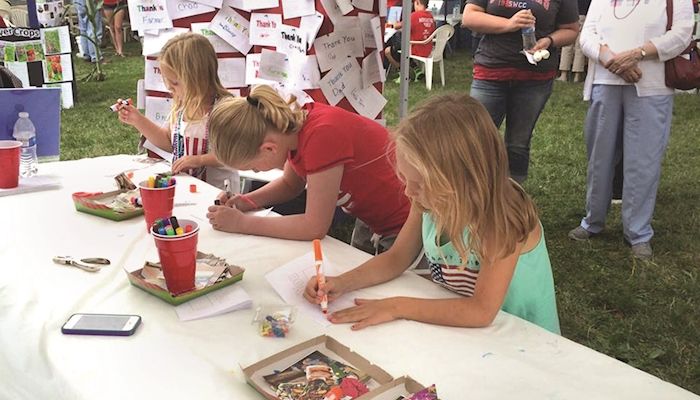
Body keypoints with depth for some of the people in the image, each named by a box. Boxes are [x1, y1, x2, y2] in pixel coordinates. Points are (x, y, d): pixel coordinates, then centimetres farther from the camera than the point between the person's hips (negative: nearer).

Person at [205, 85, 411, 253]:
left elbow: (315, 227, -28)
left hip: (403, 231, -8)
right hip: (368, 224, 8)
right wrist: (246, 202, -7)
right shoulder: (298, 122, -9)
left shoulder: (321, 135, -34)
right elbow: (290, 184, 10)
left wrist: (241, 223, -20)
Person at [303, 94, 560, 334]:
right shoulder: (428, 198, -11)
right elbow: (397, 258, 1)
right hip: (455, 321, 5)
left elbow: (481, 311, -32)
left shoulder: (503, 216, -28)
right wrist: (341, 283, -13)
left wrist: (397, 307, -29)